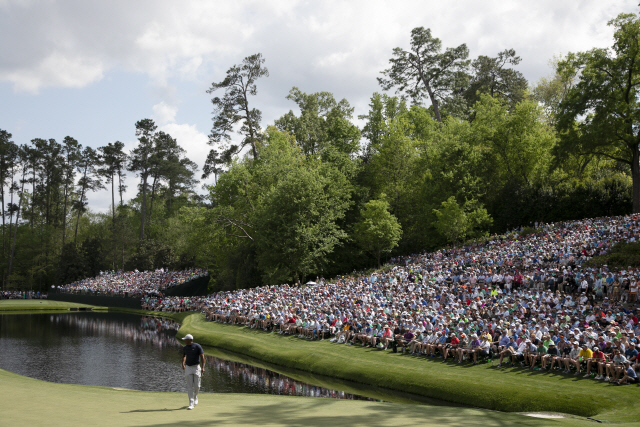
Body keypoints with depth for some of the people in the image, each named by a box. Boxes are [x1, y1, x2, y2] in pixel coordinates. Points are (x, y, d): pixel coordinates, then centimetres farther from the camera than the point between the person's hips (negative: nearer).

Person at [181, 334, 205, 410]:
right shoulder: (185, 348, 5)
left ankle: (195, 397, 31)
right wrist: (183, 364, 7)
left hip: (196, 367, -3)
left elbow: (202, 357, -10)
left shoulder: (197, 346, -9)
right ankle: (191, 404, -5)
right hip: (188, 368, 3)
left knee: (197, 385, -1)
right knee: (189, 386, -5)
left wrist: (202, 367, -18)